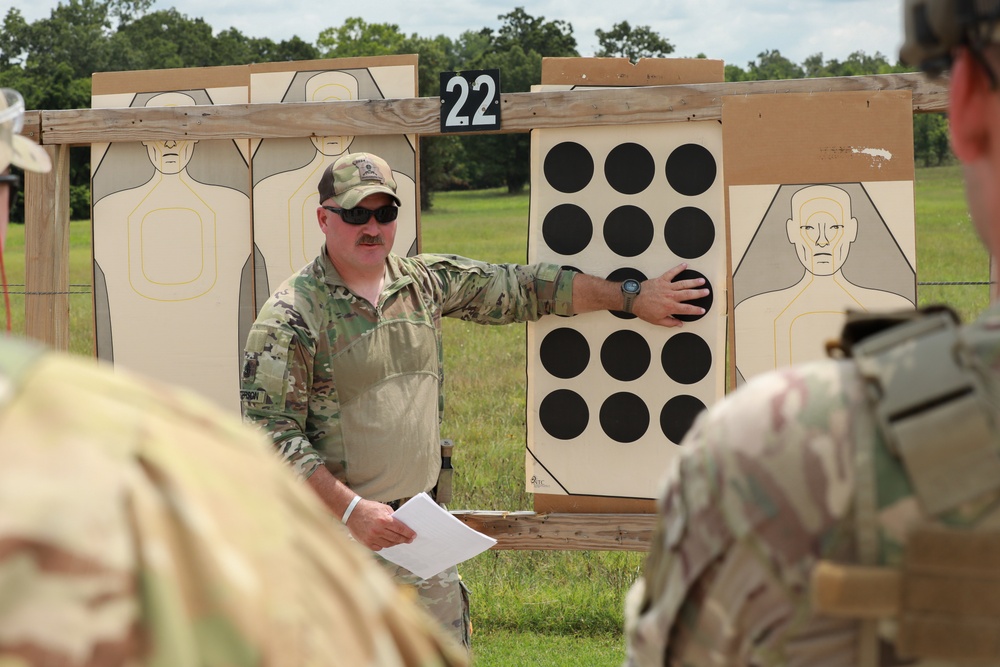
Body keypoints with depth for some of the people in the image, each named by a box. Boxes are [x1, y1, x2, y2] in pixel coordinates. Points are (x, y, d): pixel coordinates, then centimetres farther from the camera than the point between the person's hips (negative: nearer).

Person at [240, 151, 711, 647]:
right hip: (333, 529, -6)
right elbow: (272, 435, -14)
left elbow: (523, 288, 15)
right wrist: (351, 510, -20)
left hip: (419, 527, 6)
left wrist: (632, 297, 17)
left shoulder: (425, 282, 7)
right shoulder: (292, 315, -10)